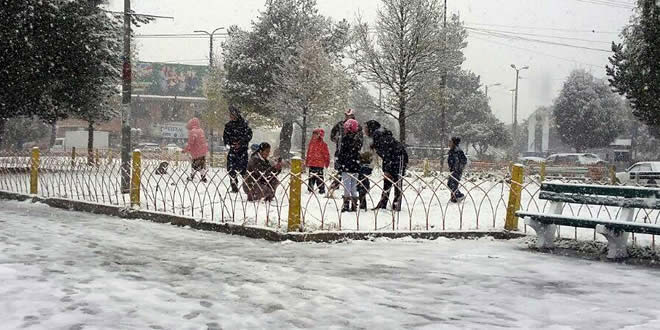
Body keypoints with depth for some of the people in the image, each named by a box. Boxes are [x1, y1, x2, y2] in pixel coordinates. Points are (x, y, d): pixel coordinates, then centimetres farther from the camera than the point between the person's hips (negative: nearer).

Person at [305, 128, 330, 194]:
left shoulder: (323, 144, -6)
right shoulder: (311, 143, 13)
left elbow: (326, 154, -4)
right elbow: (308, 153, 21)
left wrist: (327, 162, -5)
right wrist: (306, 162, 23)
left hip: (319, 164, -6)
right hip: (311, 163, 6)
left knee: (319, 178, -4)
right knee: (311, 178, 11)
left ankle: (322, 190, 2)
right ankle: (310, 189, 19)